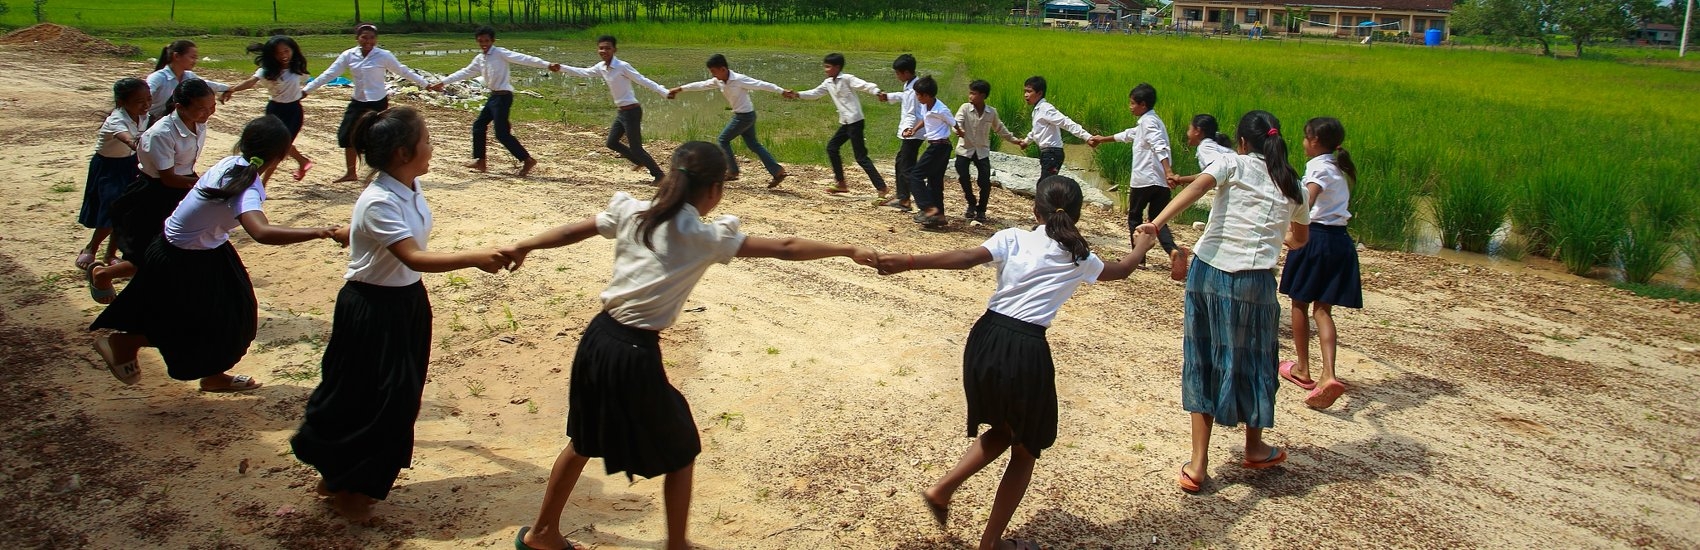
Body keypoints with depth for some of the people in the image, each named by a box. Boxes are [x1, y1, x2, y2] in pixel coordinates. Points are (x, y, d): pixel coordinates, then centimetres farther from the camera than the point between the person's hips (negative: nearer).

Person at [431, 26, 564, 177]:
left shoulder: (500, 53, -13)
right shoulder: (479, 59, 12)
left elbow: (523, 59, -23)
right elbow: (465, 72, 24)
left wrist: (547, 65, -33)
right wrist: (443, 82, 27)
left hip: (503, 96, -9)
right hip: (493, 96, 9)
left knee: (502, 133, -10)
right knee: (478, 126, 13)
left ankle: (527, 160, -4)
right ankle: (480, 161, 23)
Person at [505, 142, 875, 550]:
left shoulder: (631, 212, 3)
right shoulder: (706, 237, -10)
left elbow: (573, 231, 16)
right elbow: (784, 249, -8)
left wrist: (522, 248, 32)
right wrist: (849, 250, 0)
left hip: (597, 338, 7)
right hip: (636, 353, -6)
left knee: (584, 441, 27)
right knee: (680, 453, 16)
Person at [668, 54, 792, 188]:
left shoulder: (739, 80, -22)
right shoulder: (719, 81, 2)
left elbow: (761, 84, -23)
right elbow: (701, 85, 12)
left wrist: (783, 91, -28)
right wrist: (680, 89, 15)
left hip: (744, 116, -9)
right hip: (741, 116, 9)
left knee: (723, 139, 2)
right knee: (753, 144, 10)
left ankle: (732, 171, 10)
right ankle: (778, 171, 7)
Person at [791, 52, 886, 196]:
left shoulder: (847, 79, -11)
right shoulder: (828, 83, 12)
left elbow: (864, 86, -22)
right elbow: (815, 93, 22)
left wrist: (877, 92, -40)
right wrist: (798, 95, 11)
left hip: (855, 121, -9)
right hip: (845, 123, 9)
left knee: (861, 157, -11)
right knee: (832, 147, 14)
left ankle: (881, 187, -10)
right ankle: (841, 184, 23)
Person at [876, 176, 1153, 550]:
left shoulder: (1013, 238, 5)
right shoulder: (1079, 258, 9)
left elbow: (967, 258, -13)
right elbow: (1121, 271, 30)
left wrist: (909, 263, -20)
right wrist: (1142, 247, 50)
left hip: (986, 338, 3)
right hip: (1027, 350, -3)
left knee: (1002, 430, 29)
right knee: (1025, 450, 18)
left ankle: (943, 488, 18)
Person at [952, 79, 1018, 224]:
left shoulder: (992, 112, -2)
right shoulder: (965, 108, -9)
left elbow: (999, 129, 14)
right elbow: (957, 122, -23)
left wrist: (1014, 139, 17)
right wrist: (958, 130, -45)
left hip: (982, 151, 1)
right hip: (964, 150, -1)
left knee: (985, 182, -8)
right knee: (963, 178, -8)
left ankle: (981, 211, 10)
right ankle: (971, 204, 18)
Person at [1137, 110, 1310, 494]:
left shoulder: (1234, 164, 5)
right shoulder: (1292, 186, 13)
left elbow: (1196, 187, -17)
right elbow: (1300, 239, 30)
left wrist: (1156, 223, -28)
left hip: (1207, 270, 0)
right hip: (1252, 281, 1)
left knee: (1203, 361, 9)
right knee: (1252, 362, 19)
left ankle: (1198, 465, 9)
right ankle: (1254, 449, 39)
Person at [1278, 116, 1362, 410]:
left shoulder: (1318, 167, -9)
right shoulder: (1341, 169, 16)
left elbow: (1308, 199, -29)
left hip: (1315, 235, -7)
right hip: (1340, 240, 7)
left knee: (1300, 303, 11)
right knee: (1322, 309, 3)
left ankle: (1302, 369, 20)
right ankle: (1328, 374, -14)